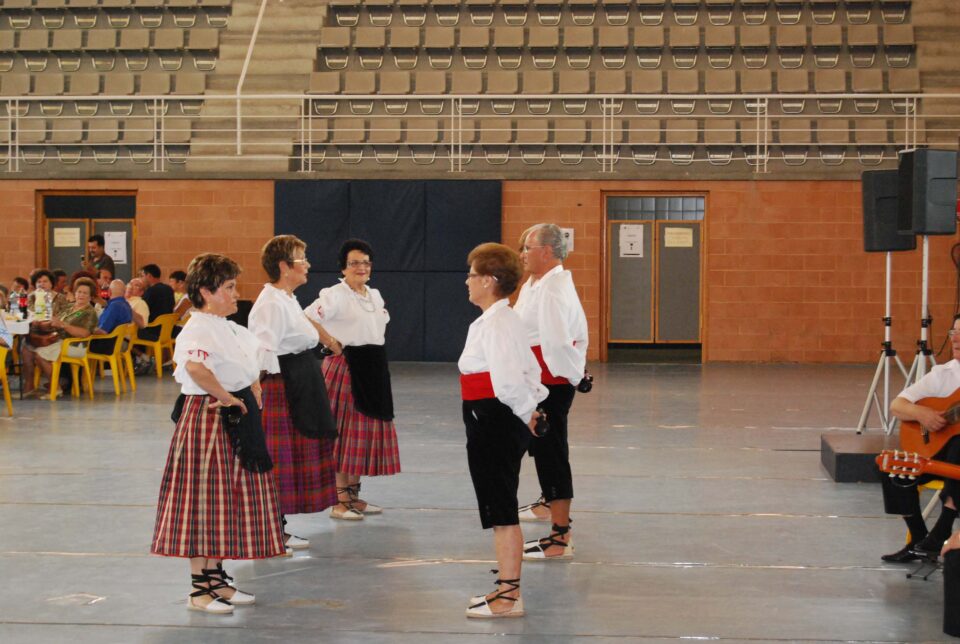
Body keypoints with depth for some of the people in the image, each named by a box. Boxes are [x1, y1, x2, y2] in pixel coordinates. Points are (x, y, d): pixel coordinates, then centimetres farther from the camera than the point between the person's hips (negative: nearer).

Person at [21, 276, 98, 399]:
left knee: (40, 353, -25)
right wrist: (49, 324, -6)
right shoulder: (68, 308, 19)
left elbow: (84, 333, -19)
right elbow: (54, 324, 18)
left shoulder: (90, 313, -5)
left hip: (75, 345, -8)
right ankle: (28, 387, -7)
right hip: (58, 340, 8)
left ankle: (55, 387, -13)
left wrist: (63, 325, -23)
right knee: (27, 348, -8)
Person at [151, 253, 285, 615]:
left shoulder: (229, 329, 14)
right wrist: (226, 397, -25)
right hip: (207, 419, -10)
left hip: (234, 421, 10)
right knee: (204, 500, -3)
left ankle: (216, 578, 25)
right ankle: (200, 589, 4)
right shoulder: (199, 329, -16)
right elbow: (195, 368, -38)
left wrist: (251, 393, 11)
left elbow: (250, 366, 29)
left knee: (230, 499, 14)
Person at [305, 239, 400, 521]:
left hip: (373, 369, 8)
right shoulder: (334, 295, -11)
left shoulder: (375, 295, 14)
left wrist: (375, 353, 12)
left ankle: (353, 494, 21)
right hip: (346, 367, -8)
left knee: (366, 429, 11)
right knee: (343, 432, -5)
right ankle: (340, 500, 0)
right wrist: (332, 343, -15)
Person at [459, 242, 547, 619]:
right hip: (496, 425, 10)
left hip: (494, 423, -10)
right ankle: (507, 589, 28)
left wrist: (524, 412, -11)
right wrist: (530, 406, 11)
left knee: (501, 513, -1)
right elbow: (529, 370, 20)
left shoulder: (496, 324, -19)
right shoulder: (504, 320, 13)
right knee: (500, 512, 18)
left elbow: (508, 381, -25)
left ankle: (509, 597, 7)